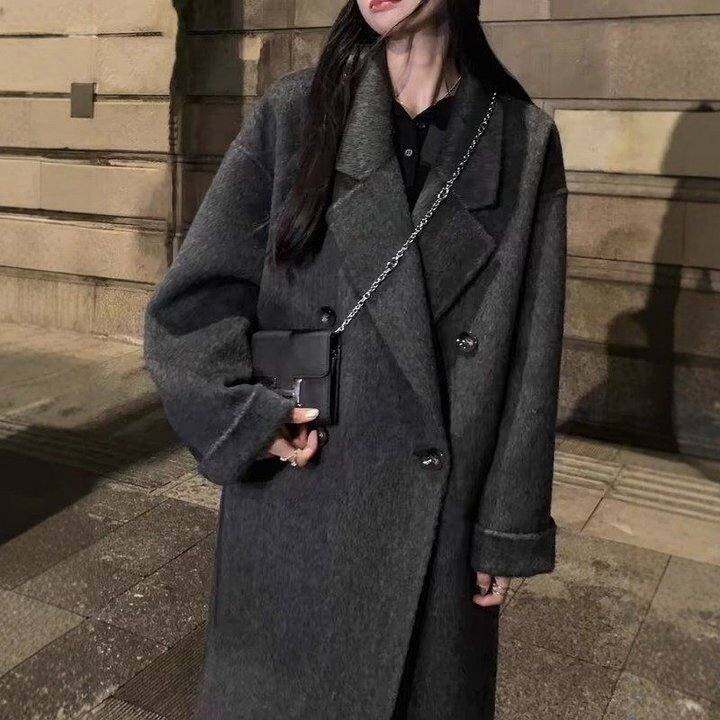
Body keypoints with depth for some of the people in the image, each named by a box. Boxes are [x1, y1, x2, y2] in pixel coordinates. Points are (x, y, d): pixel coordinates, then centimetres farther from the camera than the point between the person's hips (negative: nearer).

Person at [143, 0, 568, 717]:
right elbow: (188, 302, 0)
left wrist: (509, 534, -2)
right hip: (297, 504, 1)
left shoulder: (522, 140, -3)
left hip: (439, 516, 0)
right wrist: (248, 422, -13)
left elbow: (529, 359, -2)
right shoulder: (292, 114, -2)